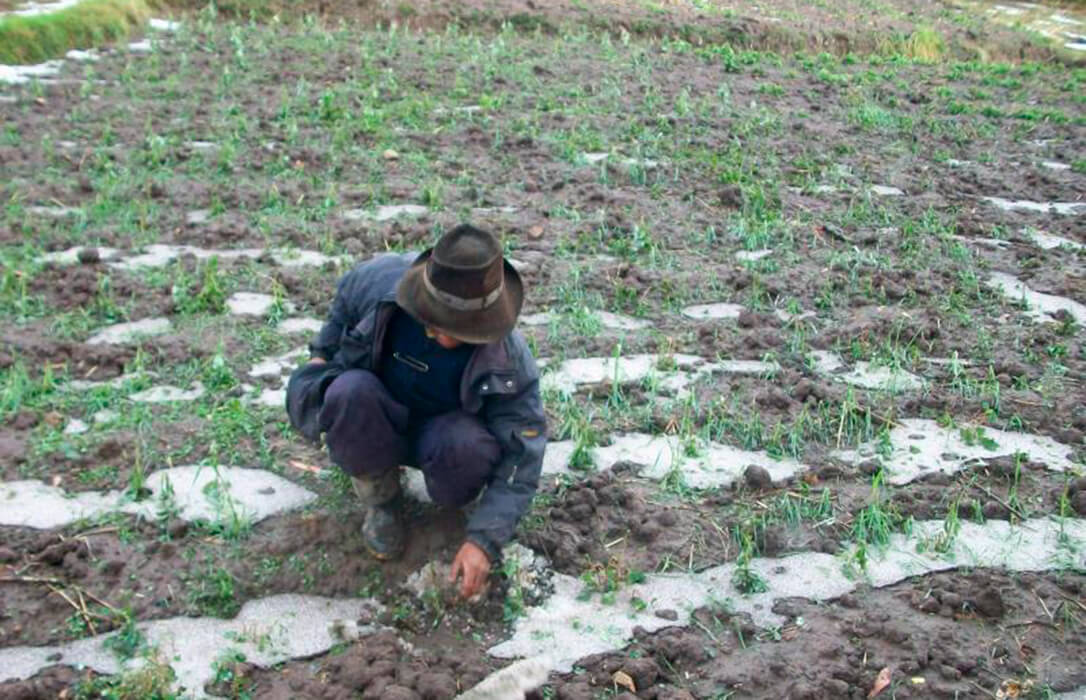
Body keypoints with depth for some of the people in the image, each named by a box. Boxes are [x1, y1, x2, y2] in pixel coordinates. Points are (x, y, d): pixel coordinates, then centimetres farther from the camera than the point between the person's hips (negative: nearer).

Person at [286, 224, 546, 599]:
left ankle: (453, 501, -1)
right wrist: (323, 355, 4)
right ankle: (381, 498, -8)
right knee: (349, 393, -34)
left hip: (443, 434, -1)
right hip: (379, 422, 2)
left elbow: (521, 459, -25)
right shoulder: (382, 280, -24)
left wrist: (484, 540, -33)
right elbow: (345, 299, 3)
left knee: (470, 448, -38)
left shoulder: (510, 362, -28)